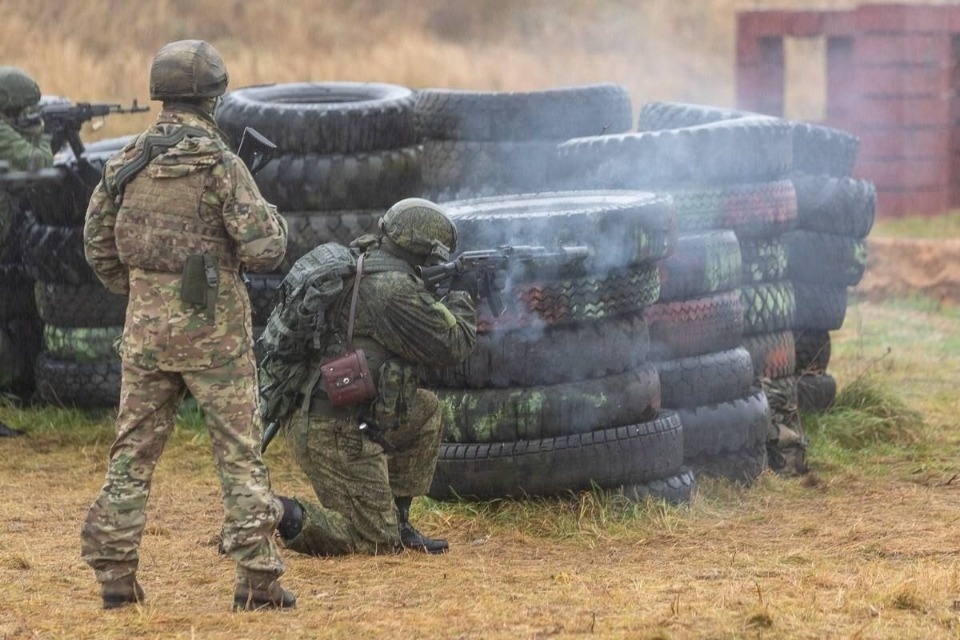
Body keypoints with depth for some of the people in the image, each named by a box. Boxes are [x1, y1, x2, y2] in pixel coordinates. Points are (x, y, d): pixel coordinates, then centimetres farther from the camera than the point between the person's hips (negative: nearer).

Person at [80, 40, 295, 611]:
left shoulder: (127, 162, 3)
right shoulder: (220, 163, -13)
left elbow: (98, 246, 10)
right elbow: (262, 251, -14)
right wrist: (275, 221, 7)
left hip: (146, 327, 4)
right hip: (213, 327, -4)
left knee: (134, 450, 11)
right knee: (240, 453, 2)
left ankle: (114, 573, 10)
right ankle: (258, 579, -1)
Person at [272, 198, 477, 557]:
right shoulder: (396, 290, -18)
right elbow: (452, 345, -9)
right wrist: (461, 305, 11)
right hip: (338, 434, -9)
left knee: (426, 410, 23)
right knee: (375, 541, -1)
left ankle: (396, 522, 23)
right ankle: (291, 517, -18)